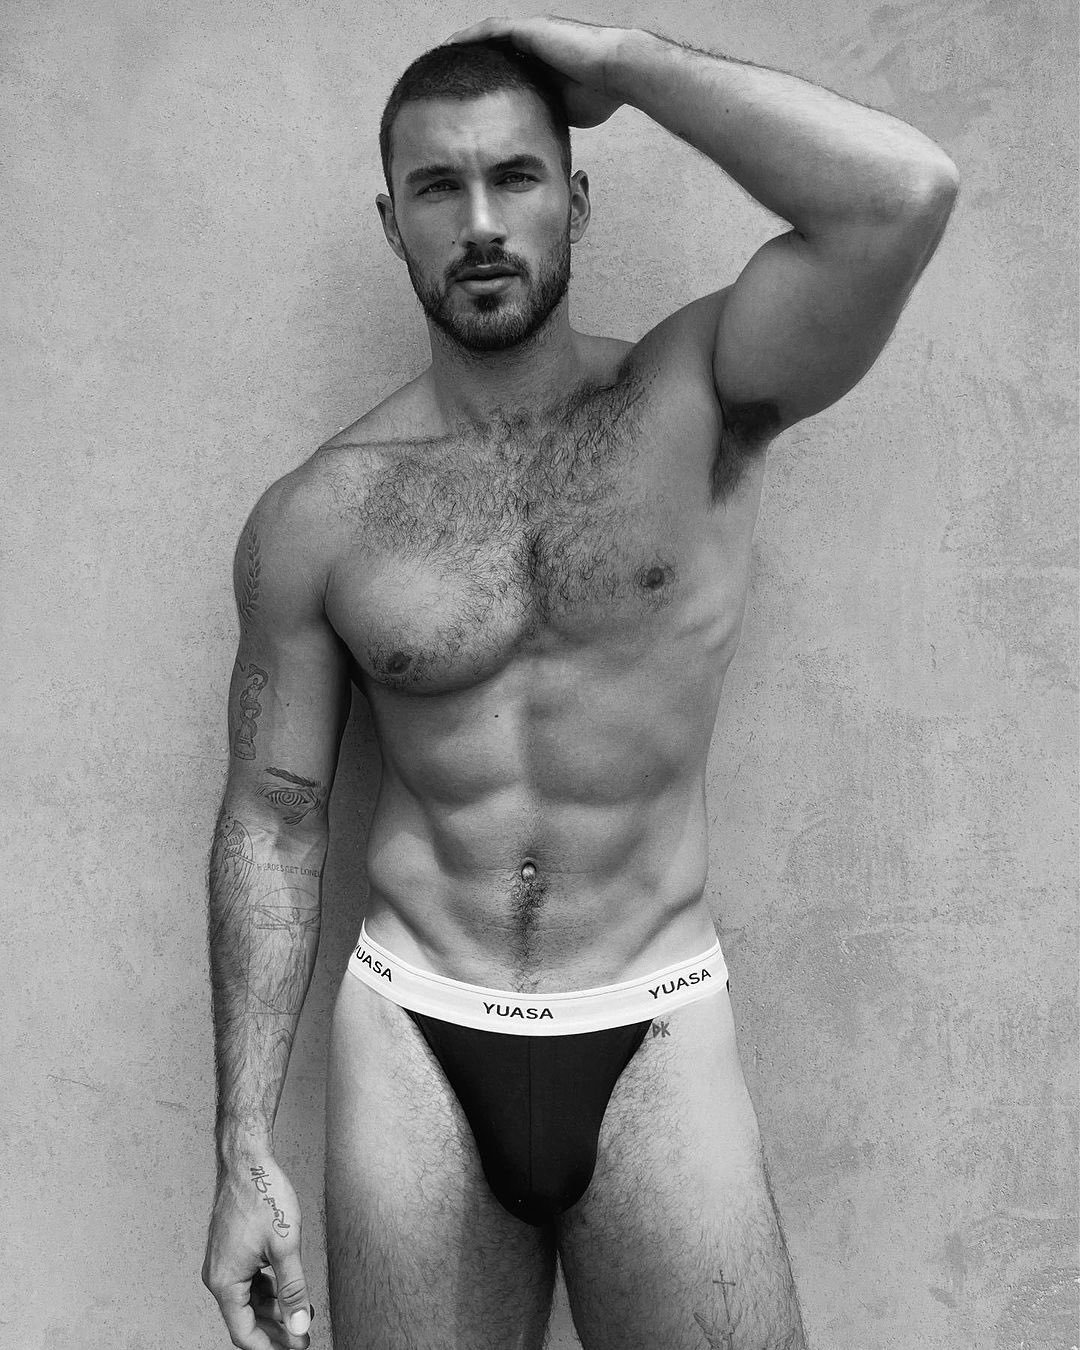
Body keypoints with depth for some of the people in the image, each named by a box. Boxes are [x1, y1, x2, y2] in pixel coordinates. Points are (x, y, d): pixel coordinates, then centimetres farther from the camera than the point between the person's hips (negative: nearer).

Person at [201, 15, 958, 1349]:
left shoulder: (695, 400, -5)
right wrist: (244, 1152, -2)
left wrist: (619, 61, -13)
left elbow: (904, 193, -21)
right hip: (413, 1040, 1)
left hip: (657, 1040, 0)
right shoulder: (314, 518, -3)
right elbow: (272, 817, 1)